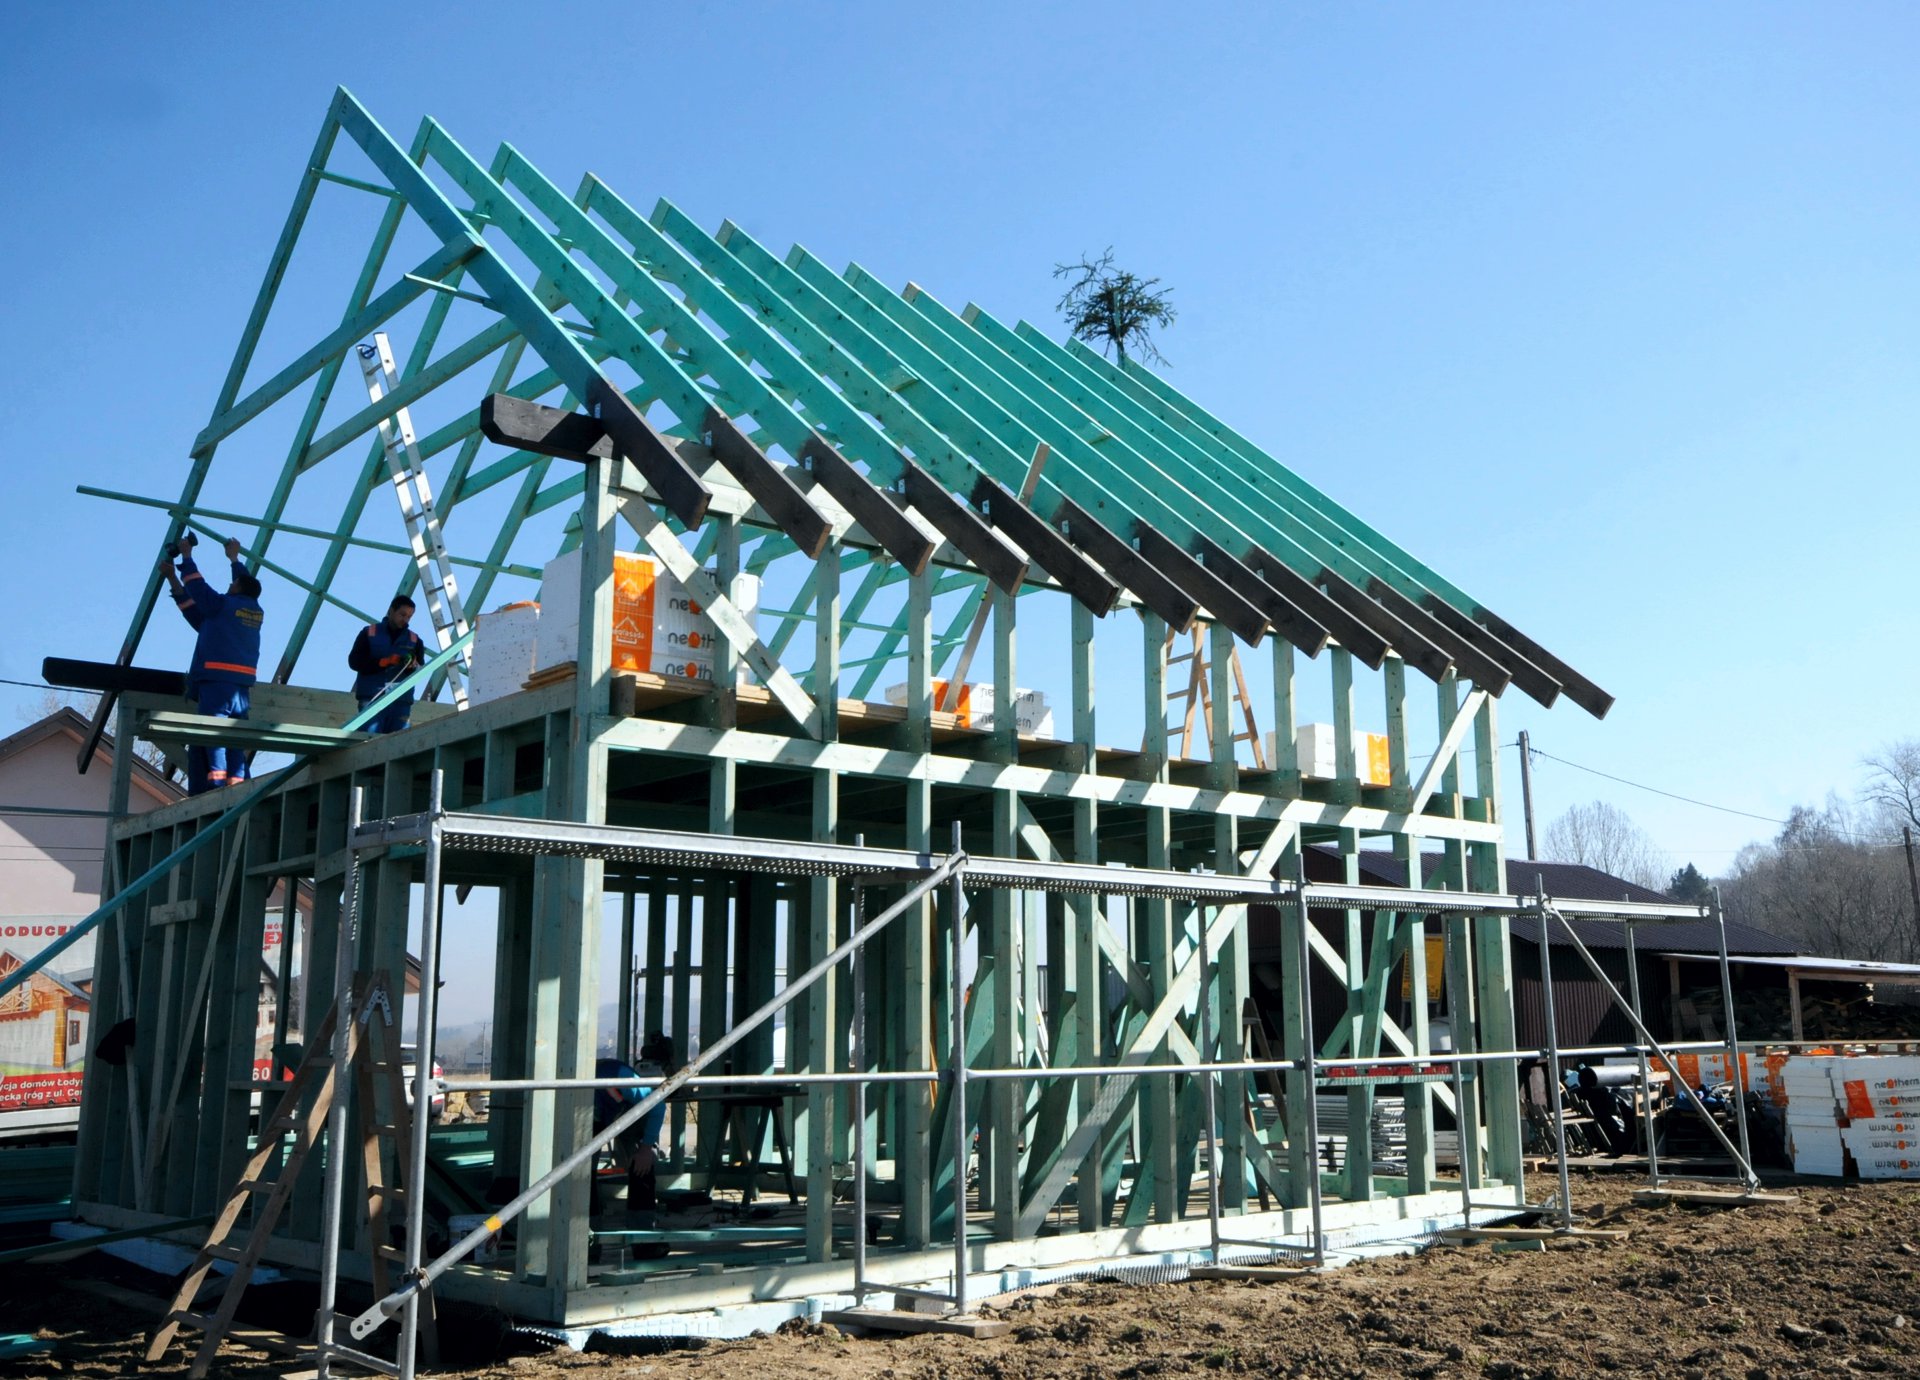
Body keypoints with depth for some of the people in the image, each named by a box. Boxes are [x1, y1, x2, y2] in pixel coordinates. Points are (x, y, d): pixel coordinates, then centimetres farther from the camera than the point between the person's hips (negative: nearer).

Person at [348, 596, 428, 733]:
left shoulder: (414, 639, 16)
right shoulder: (369, 633, 11)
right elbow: (354, 661, 1)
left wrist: (414, 665, -16)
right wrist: (382, 662, -13)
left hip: (401, 701, 2)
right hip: (372, 698, -2)